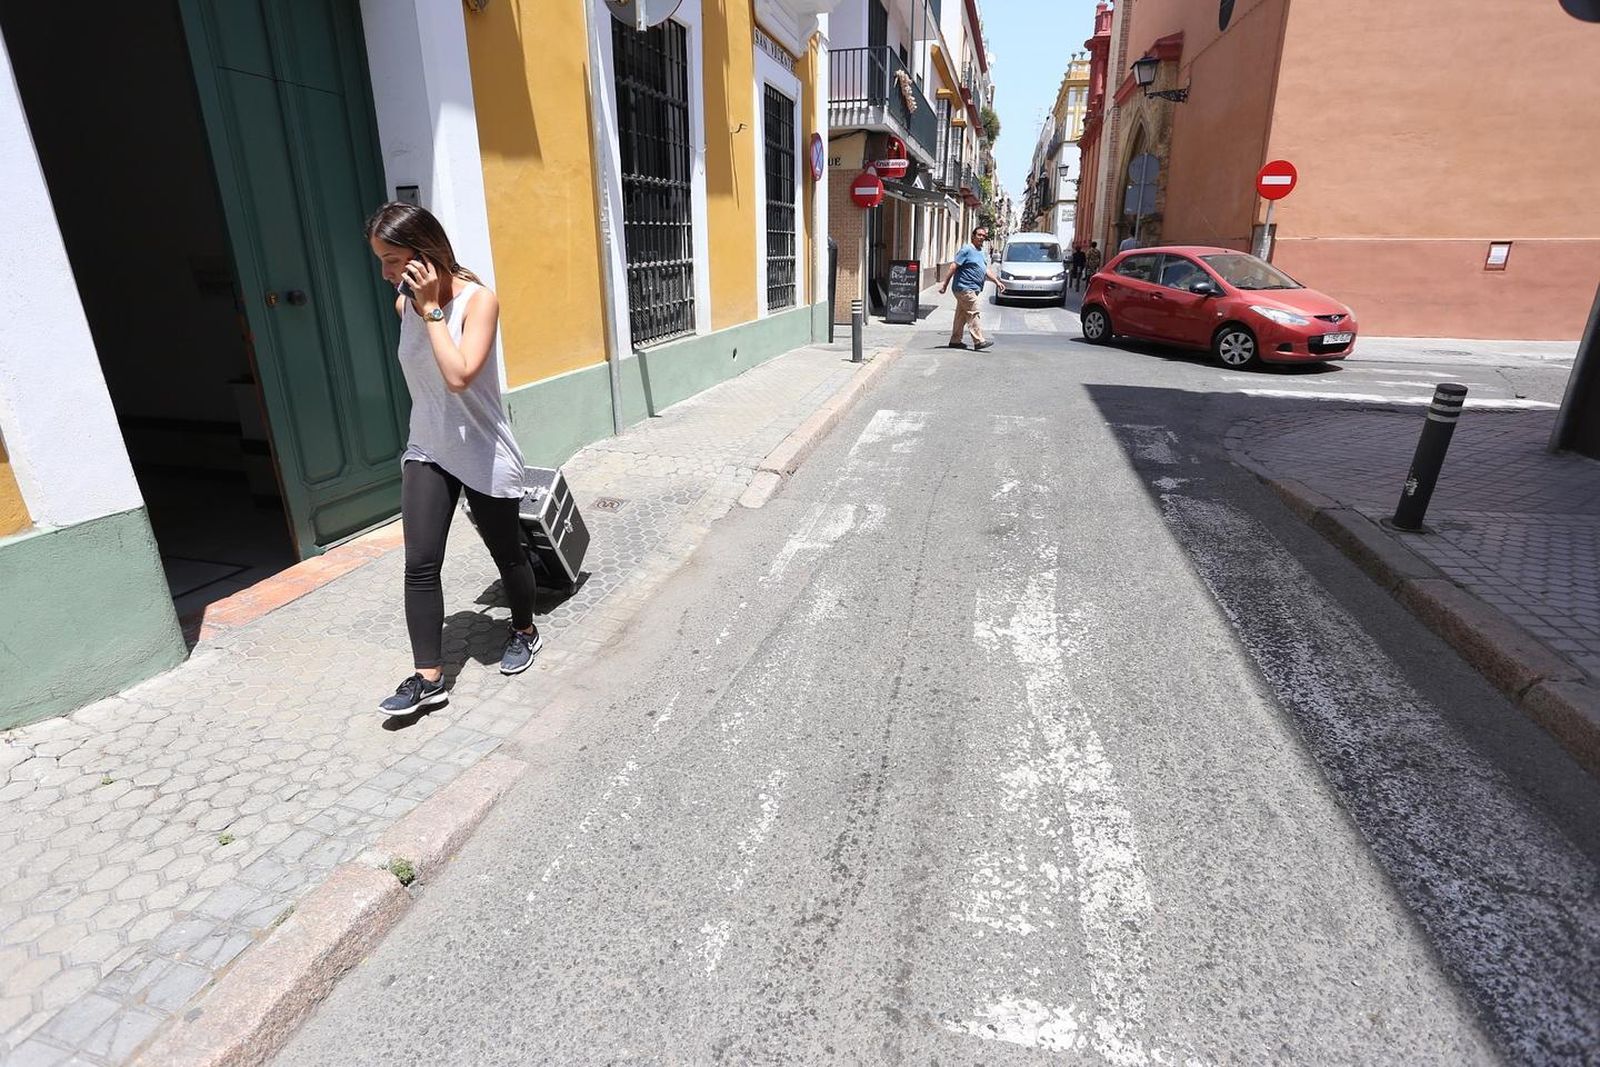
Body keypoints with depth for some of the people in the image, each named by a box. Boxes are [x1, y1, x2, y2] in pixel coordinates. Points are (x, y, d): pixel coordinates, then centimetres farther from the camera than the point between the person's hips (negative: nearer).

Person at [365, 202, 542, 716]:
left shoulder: (478, 300, -16)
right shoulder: (404, 305, 2)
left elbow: (459, 376, -29)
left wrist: (431, 308, -24)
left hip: (484, 455, -5)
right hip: (427, 452, 5)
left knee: (506, 553, 11)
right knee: (419, 564, -3)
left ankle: (524, 632, 36)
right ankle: (428, 677, 5)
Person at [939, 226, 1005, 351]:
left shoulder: (981, 253, 18)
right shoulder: (966, 249, -9)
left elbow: (986, 271, 23)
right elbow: (953, 267, -14)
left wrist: (997, 281, 12)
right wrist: (945, 285, -18)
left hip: (972, 289, 9)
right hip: (965, 288, -9)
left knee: (962, 315, 12)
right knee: (973, 313, -13)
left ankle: (955, 340, 18)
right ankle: (979, 341, -15)